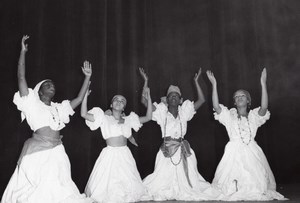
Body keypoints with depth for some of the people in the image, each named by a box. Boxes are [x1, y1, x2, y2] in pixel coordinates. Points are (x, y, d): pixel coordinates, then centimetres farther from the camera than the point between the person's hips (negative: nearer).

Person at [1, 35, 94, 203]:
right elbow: (21, 78, -3)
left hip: (56, 154, 5)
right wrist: (23, 52, -5)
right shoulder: (32, 104, 3)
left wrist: (87, 77, 15)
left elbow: (79, 99, 16)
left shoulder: (59, 108, 17)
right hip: (37, 153, -5)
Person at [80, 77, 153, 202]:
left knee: (127, 185, 3)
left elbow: (148, 117, 12)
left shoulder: (128, 120, 11)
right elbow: (84, 114, -7)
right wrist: (85, 95, -12)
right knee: (105, 184, -2)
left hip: (125, 155, 3)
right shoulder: (104, 118, 4)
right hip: (109, 154, -2)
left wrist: (149, 98, 8)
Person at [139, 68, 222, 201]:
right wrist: (146, 81, -5)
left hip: (182, 150, 2)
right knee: (163, 177, -3)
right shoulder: (162, 112, 4)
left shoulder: (184, 112, 8)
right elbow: (144, 101, -3)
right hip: (166, 151, -1)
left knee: (186, 177, 3)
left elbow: (201, 100, 5)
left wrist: (196, 82, 3)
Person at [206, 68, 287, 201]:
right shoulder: (229, 115, 7)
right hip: (234, 152, -1)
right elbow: (216, 106, -9)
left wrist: (263, 84, -18)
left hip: (252, 152, 1)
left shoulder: (254, 116, 8)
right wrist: (214, 84, -15)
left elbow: (264, 107, -11)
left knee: (256, 182, -2)